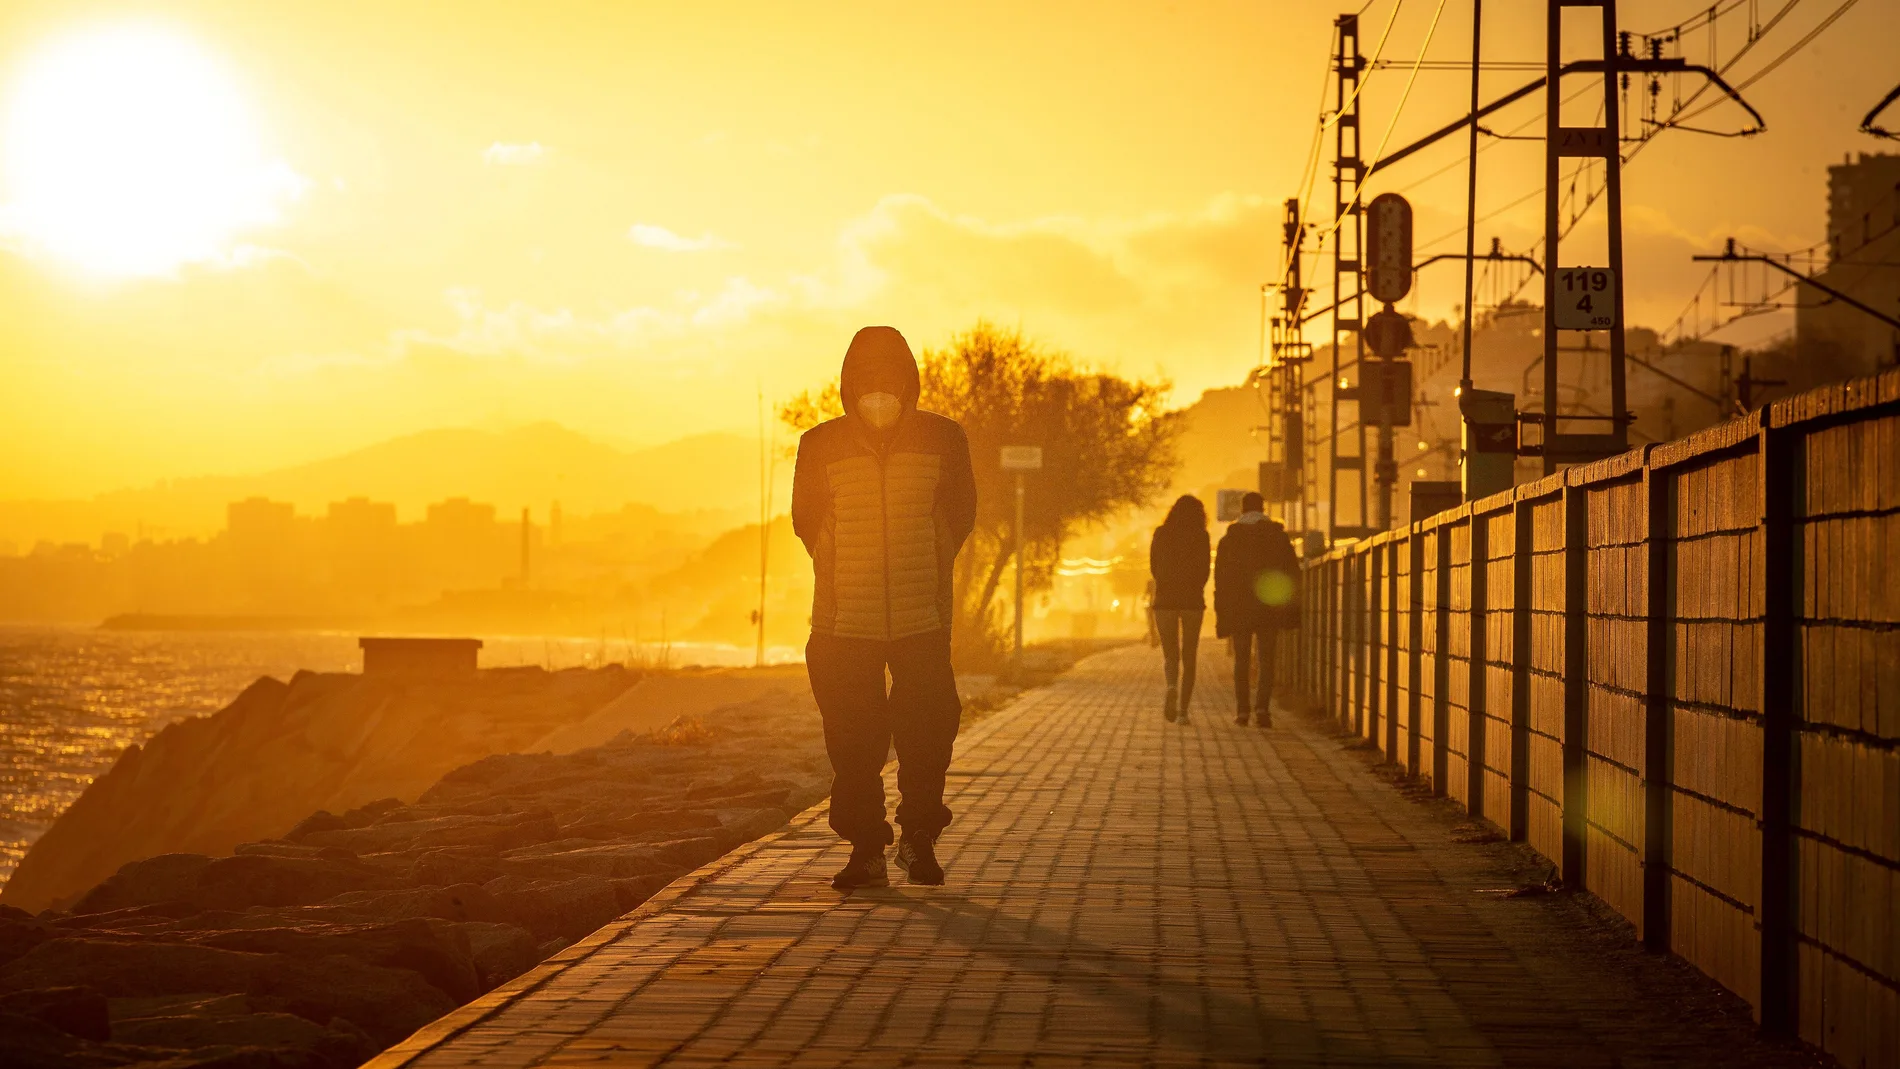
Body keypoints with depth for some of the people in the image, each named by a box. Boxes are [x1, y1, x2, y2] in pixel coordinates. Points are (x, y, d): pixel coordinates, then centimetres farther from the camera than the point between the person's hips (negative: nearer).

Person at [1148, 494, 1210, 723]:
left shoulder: (1161, 534, 2)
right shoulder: (1200, 536, -3)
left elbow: (1154, 568, 3)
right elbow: (1204, 569, -5)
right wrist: (1193, 590, 11)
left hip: (1165, 600, 1)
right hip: (1193, 601, -1)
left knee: (1170, 653, 7)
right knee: (1189, 656, 8)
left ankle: (1172, 687, -25)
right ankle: (1183, 711, 3)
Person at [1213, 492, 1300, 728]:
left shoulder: (1228, 540, 3)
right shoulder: (1278, 537, 2)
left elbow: (1220, 578, 2)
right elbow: (1293, 574, 2)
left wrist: (1222, 615, 5)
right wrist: (1292, 609, 6)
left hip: (1238, 610, 1)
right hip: (1269, 609, 0)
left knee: (1242, 660, 10)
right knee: (1266, 659, 2)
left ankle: (1241, 710, 7)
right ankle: (1262, 706, -14)